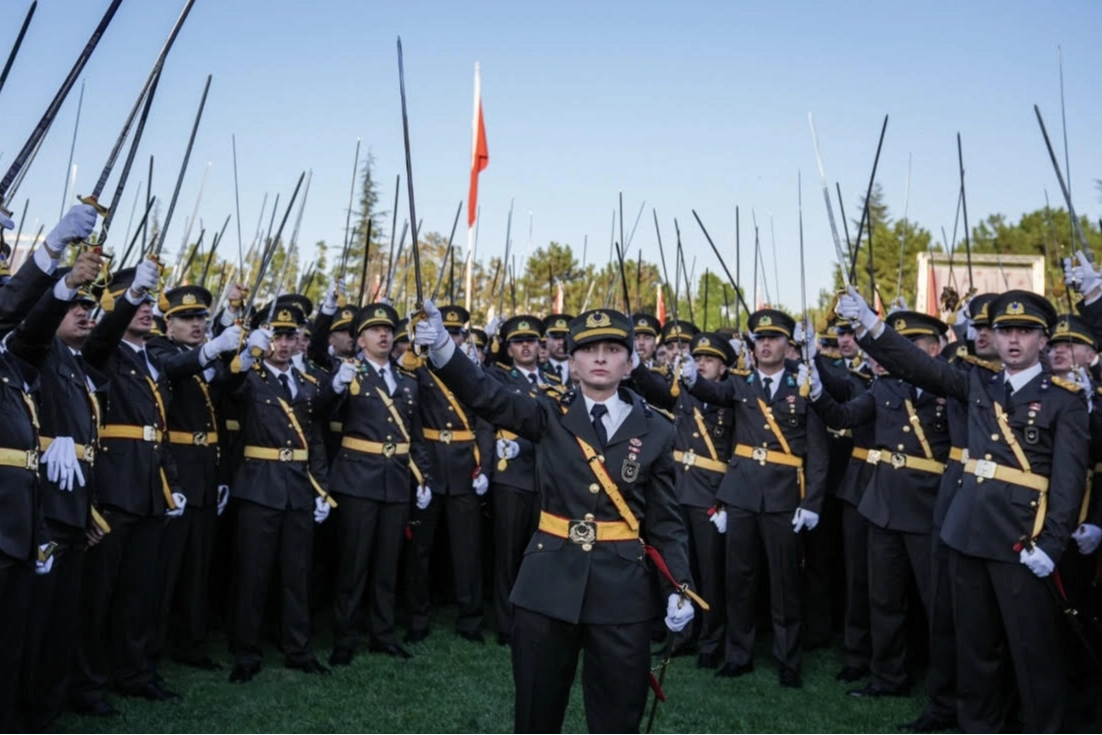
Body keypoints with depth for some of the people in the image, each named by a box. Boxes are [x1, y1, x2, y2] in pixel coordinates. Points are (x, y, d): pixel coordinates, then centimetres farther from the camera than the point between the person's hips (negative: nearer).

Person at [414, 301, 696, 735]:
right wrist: (442, 348, -30)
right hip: (548, 583, 0)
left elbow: (666, 520, 5)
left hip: (622, 589, 0)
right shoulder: (549, 417, 1)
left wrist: (680, 586, -7)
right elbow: (486, 396, -13)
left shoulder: (655, 431, 2)